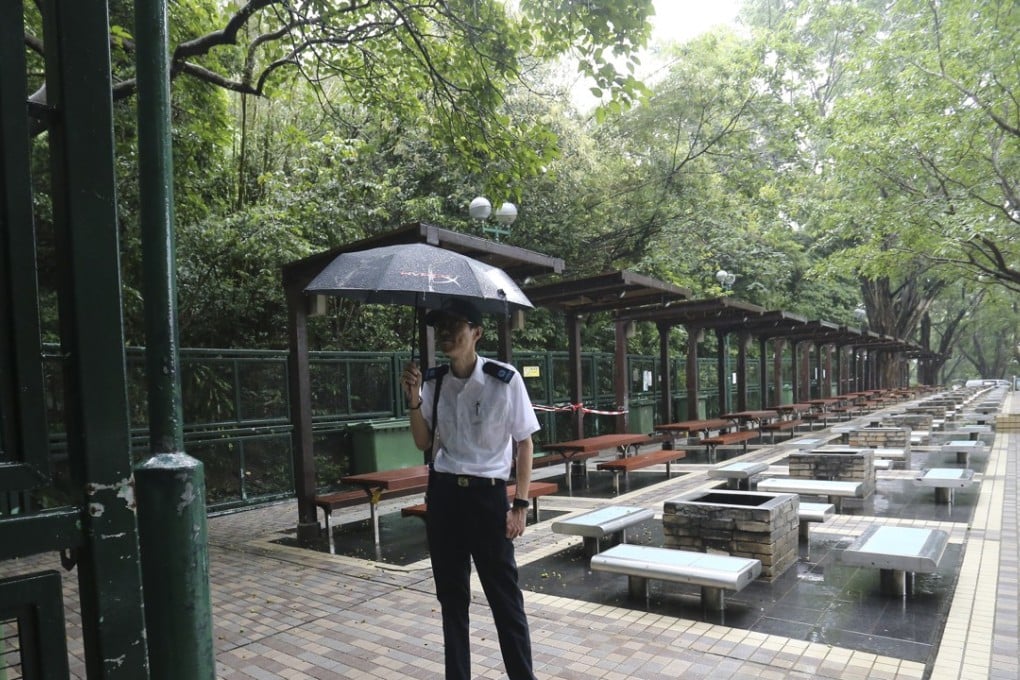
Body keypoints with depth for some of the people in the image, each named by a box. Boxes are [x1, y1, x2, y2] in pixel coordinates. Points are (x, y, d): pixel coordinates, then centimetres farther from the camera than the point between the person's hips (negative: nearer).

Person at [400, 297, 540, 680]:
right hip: (443, 494, 4)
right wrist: (414, 401, -8)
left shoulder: (504, 380, -12)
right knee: (451, 595, 16)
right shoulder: (433, 381, 1)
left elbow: (524, 443, -6)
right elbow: (423, 443, 8)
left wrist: (520, 504, -8)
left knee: (504, 595, 5)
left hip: (487, 494, -4)